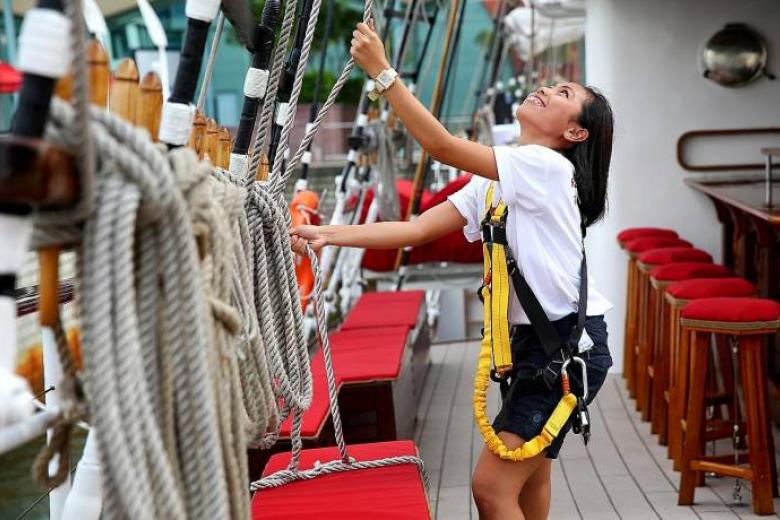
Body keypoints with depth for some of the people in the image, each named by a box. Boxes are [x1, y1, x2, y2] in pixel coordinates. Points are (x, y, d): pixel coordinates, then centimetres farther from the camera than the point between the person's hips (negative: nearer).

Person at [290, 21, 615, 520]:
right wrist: (329, 235, -4)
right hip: (534, 342, 9)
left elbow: (443, 147, -21)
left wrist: (382, 71, -20)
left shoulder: (548, 166, -15)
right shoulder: (495, 183, 12)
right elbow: (416, 229, 5)